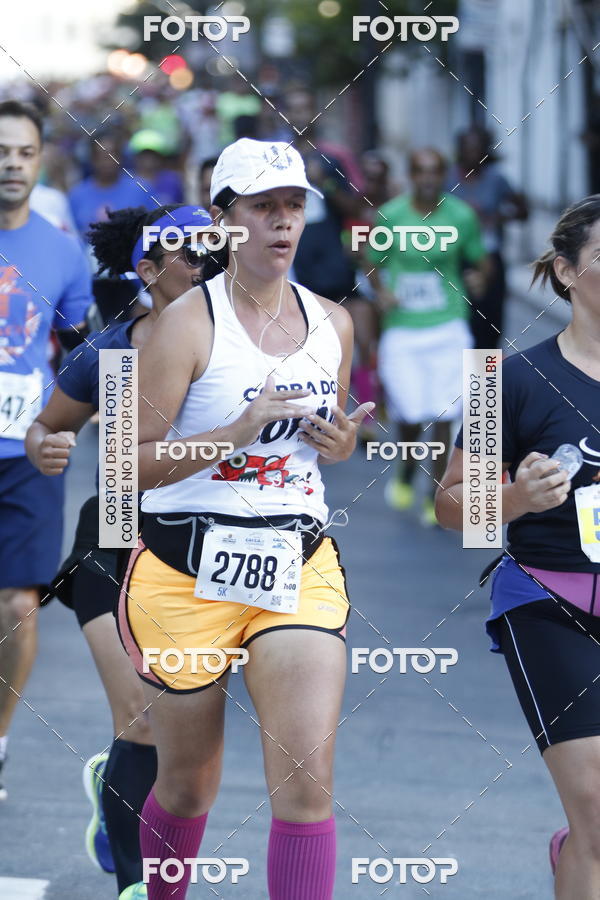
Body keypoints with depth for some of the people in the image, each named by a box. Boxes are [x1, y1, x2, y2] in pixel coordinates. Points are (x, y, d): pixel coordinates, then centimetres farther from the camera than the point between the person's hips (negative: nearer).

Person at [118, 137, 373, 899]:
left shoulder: (332, 323, 7)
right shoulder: (187, 323, -10)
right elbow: (128, 465, -14)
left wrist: (340, 446, 1)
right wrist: (238, 430, -24)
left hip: (299, 565, 3)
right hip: (189, 571, -3)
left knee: (307, 779, -12)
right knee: (188, 784, 10)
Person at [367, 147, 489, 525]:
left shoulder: (461, 216, 0)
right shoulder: (390, 215, -1)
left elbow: (478, 260, 10)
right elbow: (374, 263, 10)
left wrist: (479, 276, -12)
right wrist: (381, 291, -9)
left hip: (447, 326, 0)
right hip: (402, 327, 0)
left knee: (442, 414, -5)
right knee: (410, 414, -2)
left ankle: (437, 496, 8)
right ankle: (406, 474, 30)